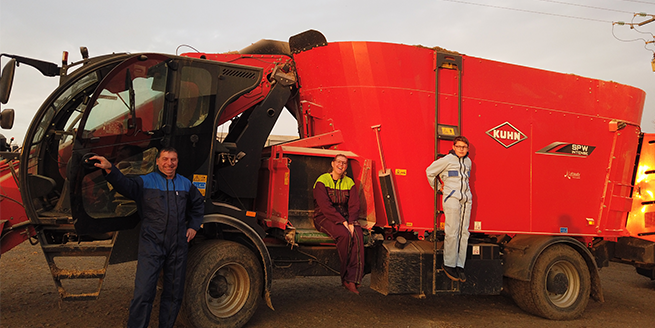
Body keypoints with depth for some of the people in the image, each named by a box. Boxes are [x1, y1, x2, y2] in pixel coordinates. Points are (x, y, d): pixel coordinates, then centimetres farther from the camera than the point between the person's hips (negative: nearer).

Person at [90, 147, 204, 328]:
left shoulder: (185, 184, 12)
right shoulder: (146, 181, 0)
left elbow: (198, 204, 27)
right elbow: (126, 185, -21)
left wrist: (193, 226, 17)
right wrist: (110, 170, -39)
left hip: (178, 246, 4)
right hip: (151, 244, -4)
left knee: (174, 293, 12)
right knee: (143, 292, -7)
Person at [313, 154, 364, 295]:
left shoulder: (349, 182, 11)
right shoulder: (322, 180, -5)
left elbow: (354, 205, 2)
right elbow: (325, 206, -15)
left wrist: (351, 222, -17)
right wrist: (342, 222, -23)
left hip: (345, 218, 4)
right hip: (324, 217, -4)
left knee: (358, 235, -27)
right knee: (344, 235, -32)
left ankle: (351, 280, -28)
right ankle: (345, 276, -15)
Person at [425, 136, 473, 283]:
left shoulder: (468, 162, 16)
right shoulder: (447, 160, -2)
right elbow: (430, 172, 6)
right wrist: (438, 187, 14)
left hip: (466, 199, 6)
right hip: (451, 198, -6)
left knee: (464, 233, 2)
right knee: (452, 232, -9)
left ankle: (459, 265, 8)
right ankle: (448, 264, 2)